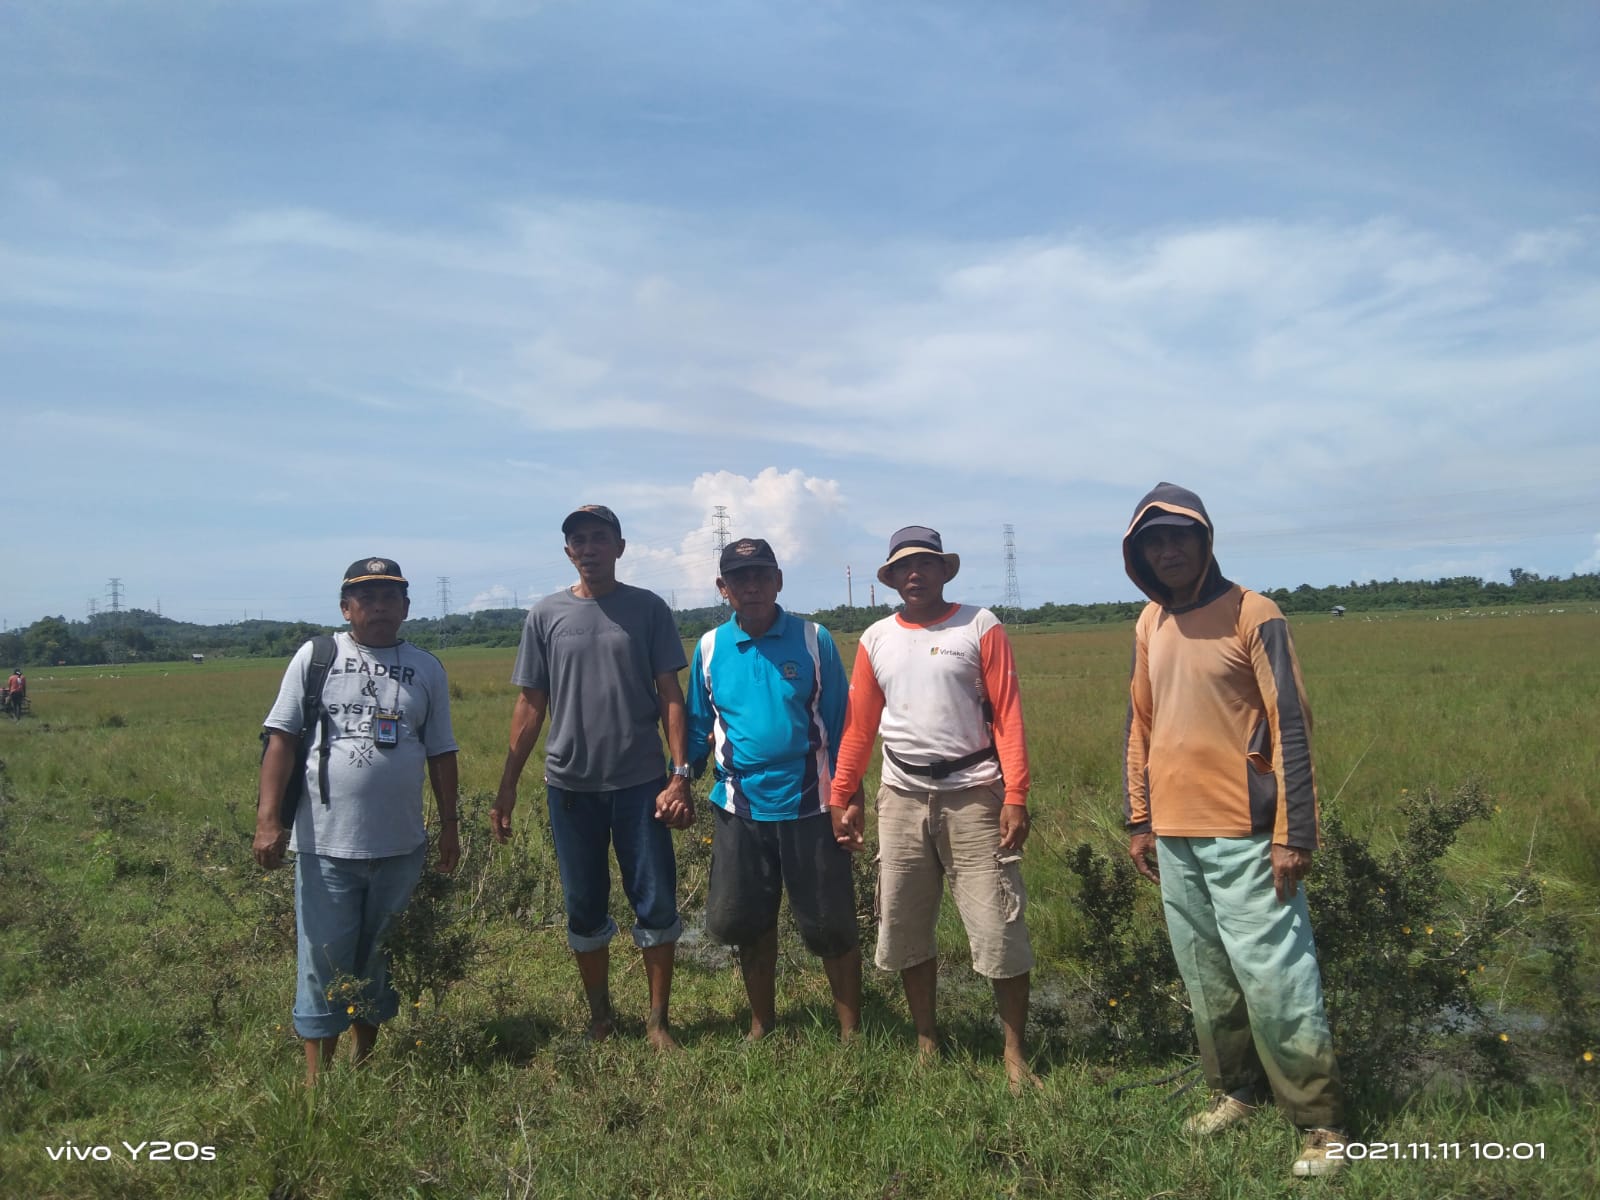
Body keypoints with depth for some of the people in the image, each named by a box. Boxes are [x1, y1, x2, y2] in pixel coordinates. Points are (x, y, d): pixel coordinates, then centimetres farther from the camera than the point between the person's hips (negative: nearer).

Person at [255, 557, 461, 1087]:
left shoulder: (426, 668, 7)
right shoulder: (315, 658, 1)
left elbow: (441, 753, 10)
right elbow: (281, 740, -2)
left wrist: (449, 825, 10)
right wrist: (267, 818, -10)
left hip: (401, 846, 3)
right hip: (326, 845, -2)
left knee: (380, 963, 15)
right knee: (324, 965, 5)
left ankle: (367, 1061, 32)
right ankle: (316, 1077, 19)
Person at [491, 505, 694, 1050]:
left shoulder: (648, 609, 0)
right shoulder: (545, 616, 4)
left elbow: (670, 696, -2)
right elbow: (530, 706, 6)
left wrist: (681, 775, -10)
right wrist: (507, 787, 3)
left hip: (640, 783, -1)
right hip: (570, 785, 2)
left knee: (656, 905, 3)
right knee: (585, 910, 12)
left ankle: (658, 1021, 19)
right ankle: (600, 1019, 28)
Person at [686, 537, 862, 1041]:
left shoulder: (813, 639, -5)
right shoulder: (710, 648, 2)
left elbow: (839, 723, -1)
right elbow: (698, 728, 10)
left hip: (809, 805, -3)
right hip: (739, 807, 3)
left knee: (830, 923, 6)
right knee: (741, 920, 14)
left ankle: (851, 1029, 25)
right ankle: (762, 1022, 37)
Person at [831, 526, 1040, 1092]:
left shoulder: (980, 627, -3)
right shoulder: (876, 639, 7)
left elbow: (1008, 717, -8)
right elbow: (858, 727, 8)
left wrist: (1015, 796, -15)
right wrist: (842, 796, 5)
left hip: (973, 795, -3)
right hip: (902, 799, 4)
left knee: (999, 928, -1)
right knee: (905, 929, 11)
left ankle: (1015, 1055, 15)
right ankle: (927, 1045, 28)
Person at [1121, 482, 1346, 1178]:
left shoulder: (1251, 615, -8)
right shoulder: (1149, 624, 11)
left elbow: (1291, 727, -10)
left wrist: (1294, 833, -14)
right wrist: (1139, 821, 14)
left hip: (1243, 837, -6)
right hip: (1175, 837, 6)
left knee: (1274, 983, -4)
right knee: (1207, 984, 13)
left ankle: (1319, 1125, 11)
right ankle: (1234, 1093, 29)